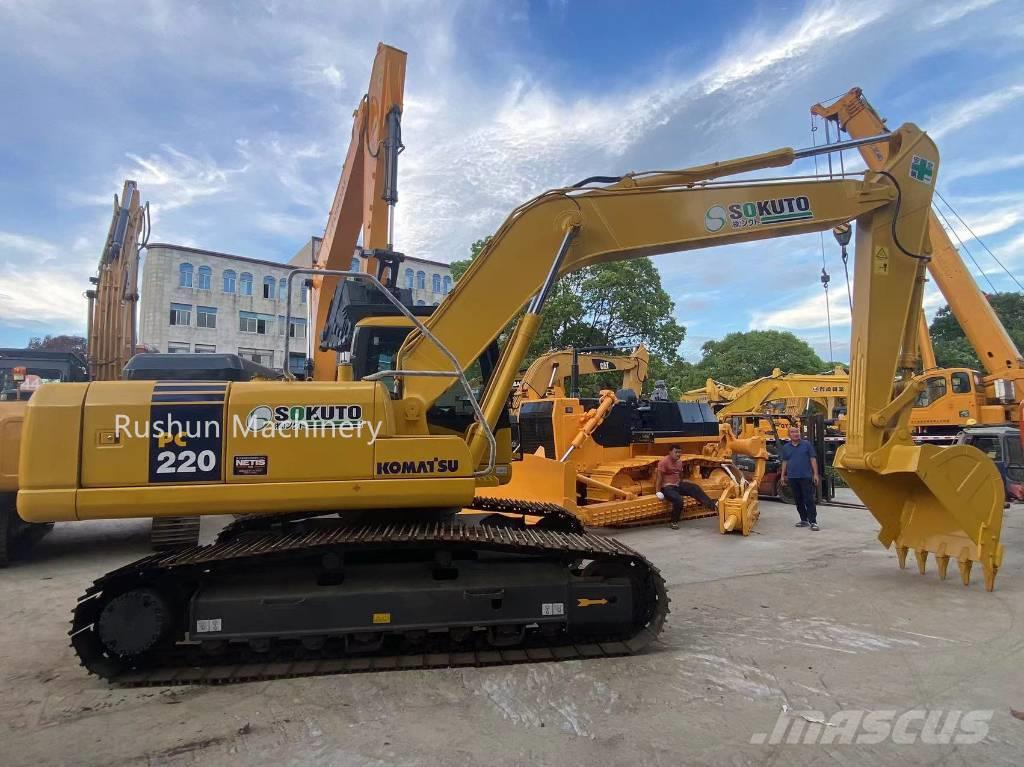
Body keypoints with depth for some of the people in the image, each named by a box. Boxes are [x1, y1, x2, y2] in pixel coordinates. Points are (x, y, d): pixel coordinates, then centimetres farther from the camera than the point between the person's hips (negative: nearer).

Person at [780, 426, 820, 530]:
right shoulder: (786, 447, 10)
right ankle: (804, 520, 19)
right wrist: (783, 475, 11)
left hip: (806, 477, -4)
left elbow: (813, 459, 0)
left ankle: (813, 522, -6)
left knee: (809, 500, -7)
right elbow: (785, 462, 15)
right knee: (798, 500, 9)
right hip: (792, 478, 4)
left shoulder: (807, 444, 1)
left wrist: (815, 474, -6)